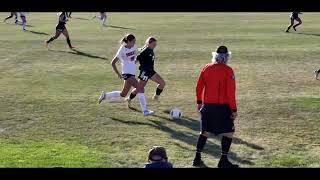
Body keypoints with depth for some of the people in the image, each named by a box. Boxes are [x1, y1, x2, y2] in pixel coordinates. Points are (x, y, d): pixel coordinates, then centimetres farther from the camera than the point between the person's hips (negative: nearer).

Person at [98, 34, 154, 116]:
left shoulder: (133, 47, 6)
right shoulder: (122, 50, -13)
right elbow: (113, 63, -11)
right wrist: (118, 74, -11)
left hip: (132, 74, 8)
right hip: (127, 74, -8)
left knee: (123, 94, 15)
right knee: (140, 89, -18)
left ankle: (105, 95, 31)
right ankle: (145, 111, -15)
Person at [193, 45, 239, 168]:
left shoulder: (206, 68, 3)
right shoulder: (228, 70, -10)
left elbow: (199, 87, 7)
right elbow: (230, 92, -13)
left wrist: (199, 102, 18)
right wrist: (234, 109, -8)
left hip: (207, 105, 5)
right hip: (222, 106, -5)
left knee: (205, 132, 17)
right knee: (229, 132, 7)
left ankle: (197, 158, 20)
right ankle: (223, 161, 7)